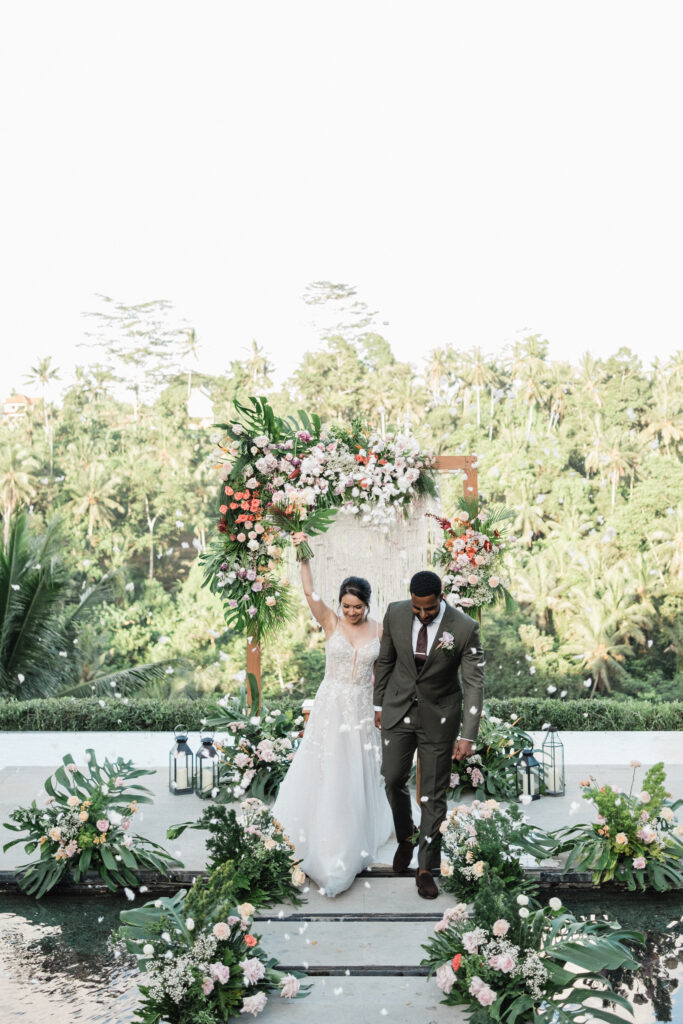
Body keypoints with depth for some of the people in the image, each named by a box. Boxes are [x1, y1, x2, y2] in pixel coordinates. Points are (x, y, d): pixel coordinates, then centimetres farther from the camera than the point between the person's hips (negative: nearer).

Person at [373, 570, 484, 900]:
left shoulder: (464, 628, -21)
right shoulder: (396, 613, -12)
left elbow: (475, 683, -17)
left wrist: (468, 736, -21)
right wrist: (379, 704, 9)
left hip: (439, 716, -2)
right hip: (398, 709, 3)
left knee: (433, 795, 4)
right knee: (393, 779, 8)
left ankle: (425, 868, 18)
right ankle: (405, 838, 37)